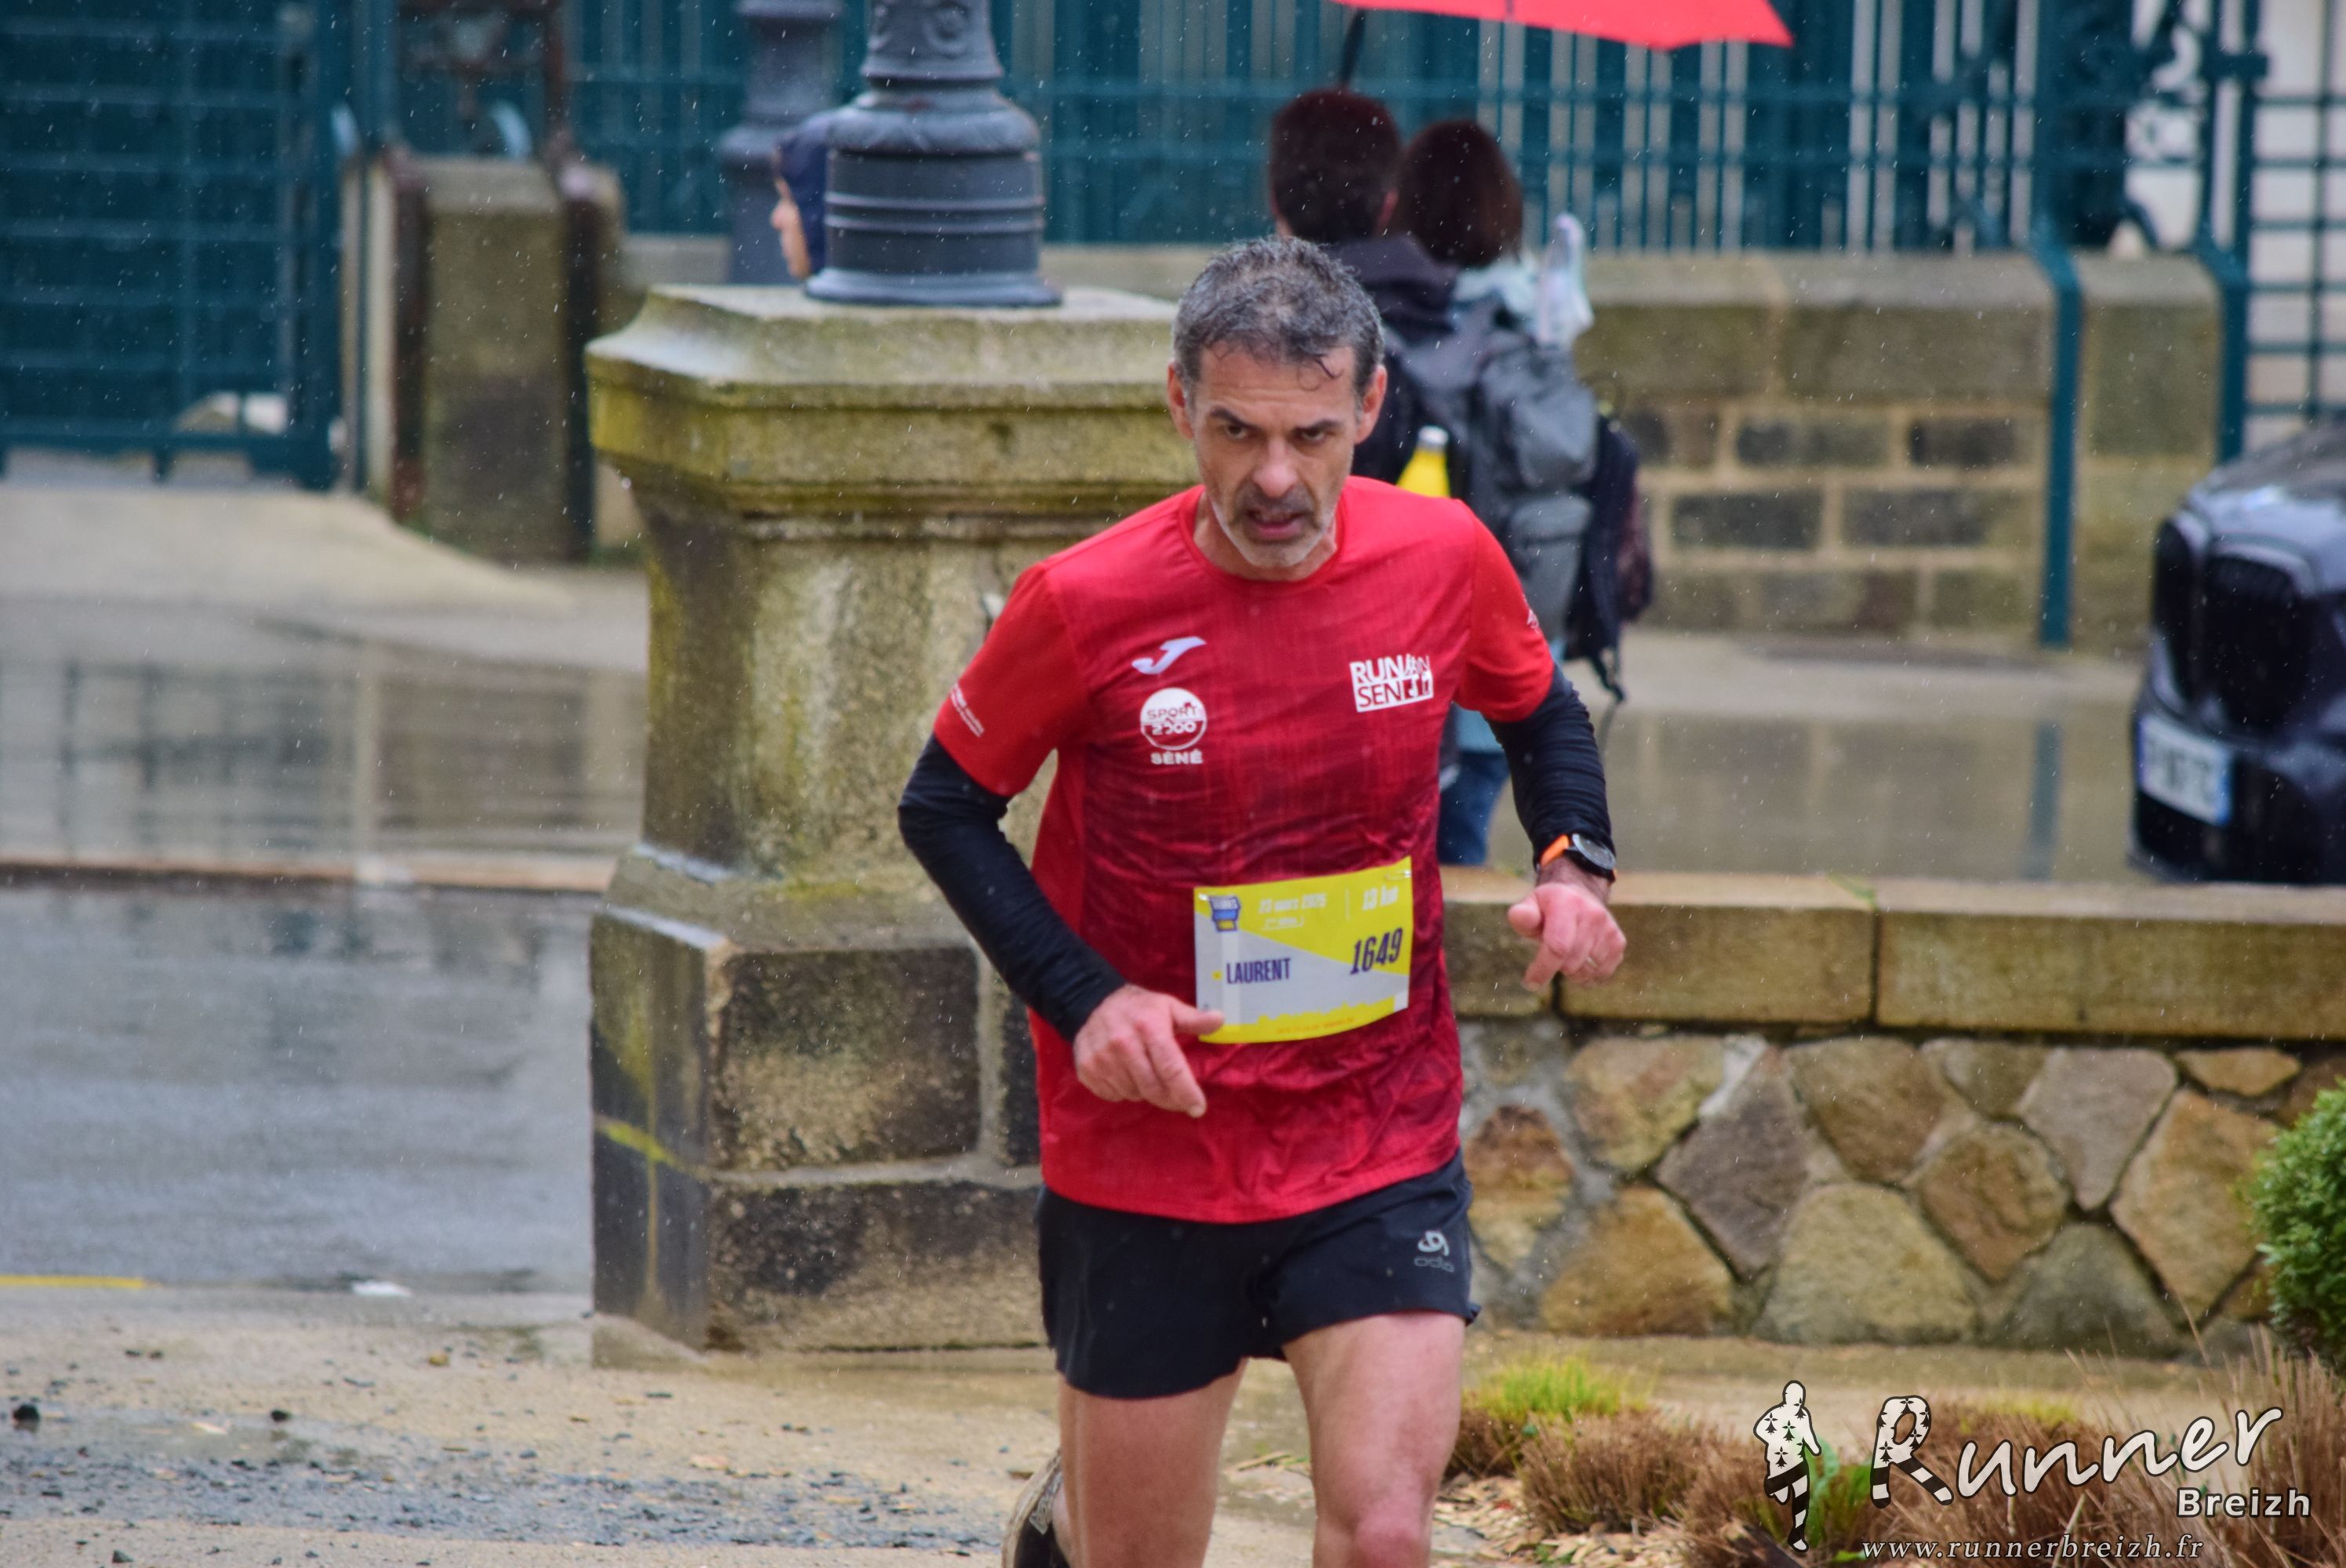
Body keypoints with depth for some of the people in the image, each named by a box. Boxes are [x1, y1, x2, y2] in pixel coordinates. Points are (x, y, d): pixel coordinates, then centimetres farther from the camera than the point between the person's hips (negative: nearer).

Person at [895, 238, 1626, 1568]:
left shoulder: (1444, 560, -6)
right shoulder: (1083, 606, -13)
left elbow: (1541, 711, 15)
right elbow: (945, 809, 0)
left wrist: (1576, 865, -4)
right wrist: (1081, 999, -13)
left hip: (1384, 1149, 1)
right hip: (1147, 1151, -1)